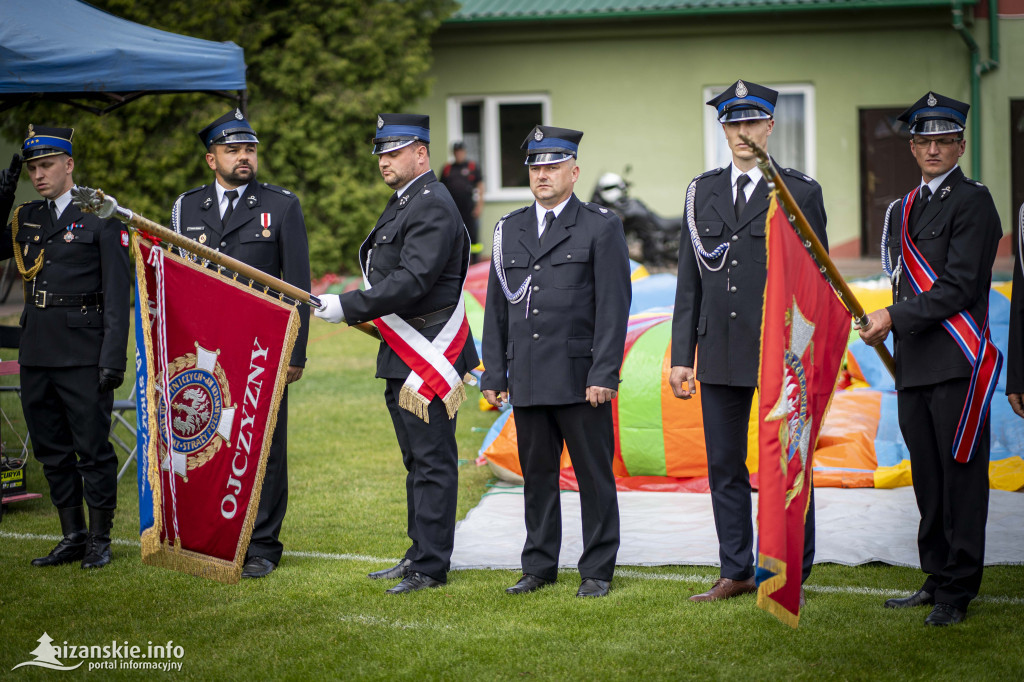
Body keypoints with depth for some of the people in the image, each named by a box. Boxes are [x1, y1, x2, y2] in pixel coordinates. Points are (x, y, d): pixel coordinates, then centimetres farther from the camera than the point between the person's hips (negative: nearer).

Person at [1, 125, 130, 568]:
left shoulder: (101, 216, -3)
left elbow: (117, 294, -7)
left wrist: (113, 358, -13)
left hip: (83, 354, -6)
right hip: (36, 352, 6)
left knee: (93, 448, -1)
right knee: (51, 449, 10)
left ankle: (100, 539, 9)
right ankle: (73, 536, 20)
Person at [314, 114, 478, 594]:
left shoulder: (433, 207, -16)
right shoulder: (403, 203, 18)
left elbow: (412, 281, -25)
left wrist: (349, 306, -24)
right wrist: (361, 311, 11)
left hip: (429, 353, -11)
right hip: (402, 356, 11)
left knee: (432, 460, -5)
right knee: (416, 460, 16)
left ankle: (431, 567, -2)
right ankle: (419, 555, 24)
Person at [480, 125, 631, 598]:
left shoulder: (601, 227, 0)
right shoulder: (509, 230, 14)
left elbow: (614, 306, -6)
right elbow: (497, 307, 14)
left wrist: (604, 374, -13)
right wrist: (493, 374, 8)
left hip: (580, 377, -4)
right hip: (528, 378, 4)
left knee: (594, 474, 1)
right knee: (536, 473, 9)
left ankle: (597, 571, 8)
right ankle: (539, 566, 19)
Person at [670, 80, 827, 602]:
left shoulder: (800, 192, 1)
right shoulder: (702, 192, 11)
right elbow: (689, 281, 11)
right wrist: (681, 355, 6)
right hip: (720, 354, 4)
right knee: (724, 467, 8)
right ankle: (736, 573, 18)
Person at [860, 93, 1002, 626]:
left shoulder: (972, 202, -6)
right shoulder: (904, 210, 18)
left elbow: (960, 287, -14)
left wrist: (895, 317, -14)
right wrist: (888, 328, 11)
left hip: (957, 361, -7)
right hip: (914, 363, 8)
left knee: (960, 475, -2)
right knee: (928, 479, 11)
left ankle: (957, 592, 3)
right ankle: (937, 578, 20)